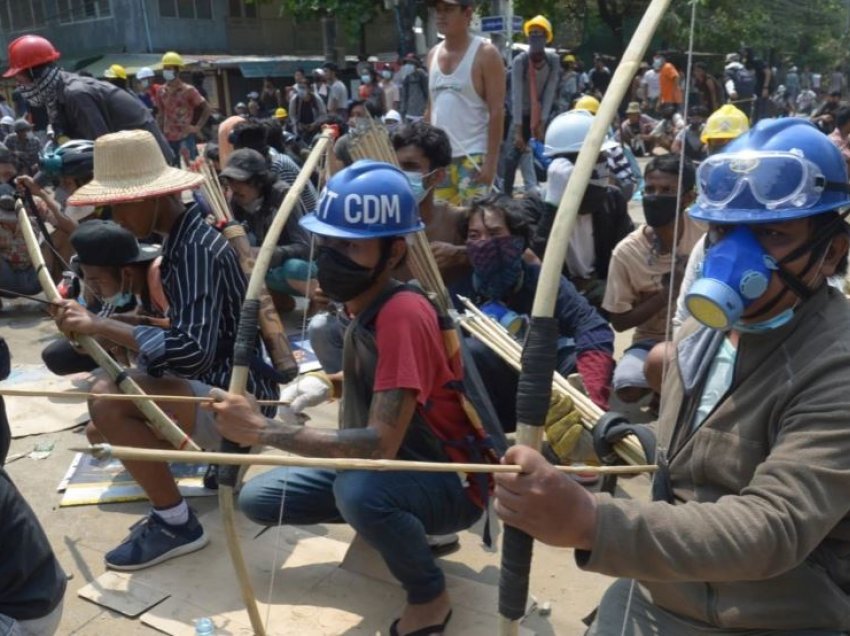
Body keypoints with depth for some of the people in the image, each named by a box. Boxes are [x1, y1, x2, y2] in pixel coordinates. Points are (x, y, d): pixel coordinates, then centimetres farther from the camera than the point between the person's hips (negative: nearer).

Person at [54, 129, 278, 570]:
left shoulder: (196, 248, -22)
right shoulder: (182, 239, 6)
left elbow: (193, 350, -32)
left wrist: (100, 325, -25)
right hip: (220, 385, 10)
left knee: (107, 398, -27)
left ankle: (176, 524, -9)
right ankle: (221, 453, 19)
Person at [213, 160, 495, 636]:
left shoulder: (402, 315, -30)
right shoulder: (366, 303, -3)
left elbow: (381, 444, -37)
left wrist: (262, 429, -33)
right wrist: (329, 385, -3)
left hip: (452, 483, -8)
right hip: (394, 465, 8)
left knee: (359, 489, -39)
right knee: (258, 499, 1)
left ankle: (431, 598, -8)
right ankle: (399, 525, 15)